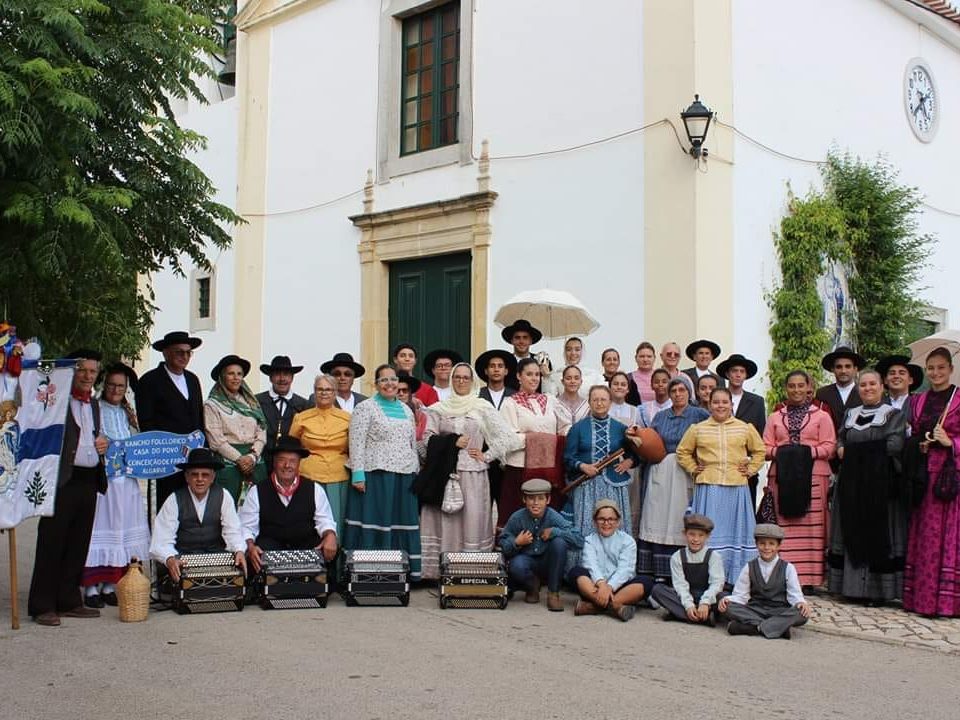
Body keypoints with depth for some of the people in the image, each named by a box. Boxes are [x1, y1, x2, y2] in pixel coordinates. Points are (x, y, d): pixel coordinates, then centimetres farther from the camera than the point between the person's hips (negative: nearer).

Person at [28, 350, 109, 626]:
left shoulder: (94, 404, 18)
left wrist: (102, 443, 9)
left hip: (89, 481, 7)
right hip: (62, 481, -7)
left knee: (78, 546, 11)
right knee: (52, 544, -2)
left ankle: (68, 601, 19)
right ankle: (42, 606, 5)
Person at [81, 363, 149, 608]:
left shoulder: (129, 413, 16)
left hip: (126, 480, 6)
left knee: (120, 530, 7)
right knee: (99, 529, -6)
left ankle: (110, 586, 14)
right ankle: (92, 588, -1)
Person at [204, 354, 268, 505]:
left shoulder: (250, 401, 16)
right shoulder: (212, 404, 3)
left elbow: (261, 433, 10)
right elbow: (216, 440, -5)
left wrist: (252, 456, -5)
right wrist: (240, 459, -10)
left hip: (255, 462, 4)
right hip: (228, 463, -4)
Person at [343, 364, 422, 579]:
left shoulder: (406, 410, 16)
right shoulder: (365, 408, -2)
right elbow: (356, 444, -8)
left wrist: (416, 472, 15)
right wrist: (358, 475, -15)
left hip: (404, 476, 6)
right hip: (375, 475, -6)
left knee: (403, 522, 7)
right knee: (375, 521, -4)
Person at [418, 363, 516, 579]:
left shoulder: (483, 408, 4)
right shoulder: (438, 409, 9)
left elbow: (508, 437, 2)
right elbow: (427, 439, 3)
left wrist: (486, 455, -2)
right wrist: (452, 443, -8)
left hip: (474, 475, -1)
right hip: (445, 473, 1)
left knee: (472, 521, -3)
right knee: (445, 521, 0)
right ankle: (442, 571, 5)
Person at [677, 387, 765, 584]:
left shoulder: (745, 428, 7)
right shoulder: (698, 429, 6)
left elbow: (759, 451, 19)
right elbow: (683, 452, 16)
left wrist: (751, 469, 7)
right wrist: (693, 469, 6)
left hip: (737, 488, 1)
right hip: (708, 488, -1)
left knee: (736, 531, 6)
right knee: (709, 533, -2)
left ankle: (737, 578, 12)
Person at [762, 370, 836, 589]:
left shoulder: (821, 416, 12)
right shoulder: (775, 418, 19)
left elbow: (829, 446, 2)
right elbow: (765, 447, 11)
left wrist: (808, 452, -13)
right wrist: (780, 452, -9)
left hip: (813, 476, -2)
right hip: (782, 476, 2)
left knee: (811, 526, -6)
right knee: (784, 527, -3)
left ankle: (809, 577, -4)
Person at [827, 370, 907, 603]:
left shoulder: (894, 415, 2)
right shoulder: (850, 415, 18)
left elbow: (894, 445, -10)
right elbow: (840, 441, 18)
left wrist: (854, 450, -7)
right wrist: (842, 449, -7)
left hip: (881, 481, -5)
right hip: (852, 481, 5)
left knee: (878, 530, -3)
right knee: (853, 531, 4)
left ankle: (879, 589, 2)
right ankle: (853, 585, 8)